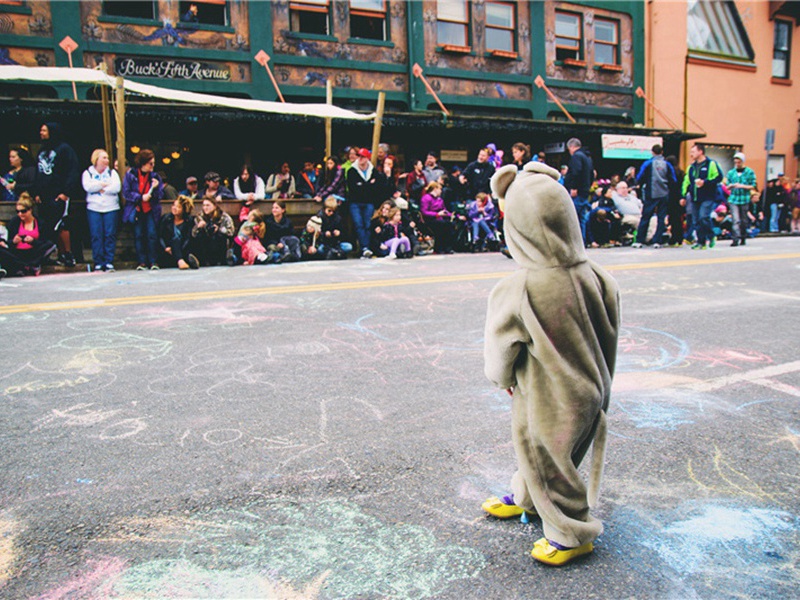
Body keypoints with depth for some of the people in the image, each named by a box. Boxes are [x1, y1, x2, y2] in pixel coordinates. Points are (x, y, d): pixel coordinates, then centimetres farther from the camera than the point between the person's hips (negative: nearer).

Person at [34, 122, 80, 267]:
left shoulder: (64, 149, -3)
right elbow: (38, 174, 23)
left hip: (59, 196, -7)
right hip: (44, 197, 7)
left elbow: (73, 172, -10)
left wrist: (66, 192, -16)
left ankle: (68, 254, -1)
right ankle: (61, 254, 11)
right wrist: (37, 192, 12)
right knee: (50, 227, 5)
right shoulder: (42, 151, 19)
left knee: (60, 225, -10)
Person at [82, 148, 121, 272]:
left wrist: (100, 188, -6)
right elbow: (88, 187, -8)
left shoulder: (112, 172, 13)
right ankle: (98, 263, -1)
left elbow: (117, 187, -4)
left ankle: (109, 262, -2)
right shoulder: (88, 173, 11)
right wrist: (104, 184, -6)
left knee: (110, 235, -5)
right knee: (96, 236, -5)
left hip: (111, 208, 1)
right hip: (94, 208, 0)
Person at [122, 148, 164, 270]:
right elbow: (126, 193, -5)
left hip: (151, 211, 1)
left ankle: (153, 262, -1)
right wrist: (140, 197, -15)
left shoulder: (155, 176, 6)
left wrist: (156, 188, -15)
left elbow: (160, 196, 4)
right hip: (136, 211, -1)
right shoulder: (130, 175, -1)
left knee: (152, 235, -6)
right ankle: (142, 262, 7)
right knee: (138, 236, 1)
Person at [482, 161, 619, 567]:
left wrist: (501, 377, 7)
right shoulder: (594, 276, -13)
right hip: (587, 392, 7)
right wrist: (598, 380, 18)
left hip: (547, 400, -7)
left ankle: (572, 535, 37)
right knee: (534, 449, 29)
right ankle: (525, 498, 53)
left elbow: (502, 347, -15)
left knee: (549, 463, 17)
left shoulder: (516, 292, -30)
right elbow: (609, 332, 1)